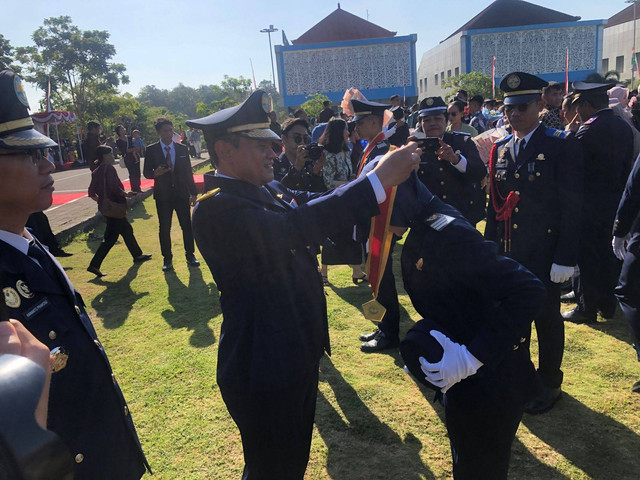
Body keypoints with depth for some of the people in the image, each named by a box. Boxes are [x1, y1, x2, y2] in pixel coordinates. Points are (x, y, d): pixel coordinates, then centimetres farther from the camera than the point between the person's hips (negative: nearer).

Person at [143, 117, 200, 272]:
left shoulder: (182, 149, 5)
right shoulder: (151, 150, 0)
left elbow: (188, 172, 8)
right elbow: (146, 172, 2)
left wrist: (193, 193, 7)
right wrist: (155, 173, -21)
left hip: (182, 194, 1)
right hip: (162, 196, -1)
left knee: (187, 226, 4)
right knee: (164, 228, 5)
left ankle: (190, 255, 19)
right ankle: (167, 259, 18)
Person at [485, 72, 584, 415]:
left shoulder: (561, 146, -8)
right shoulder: (500, 149, 8)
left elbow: (572, 206, -11)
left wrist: (566, 258, -15)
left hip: (543, 255, -4)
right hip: (506, 253, 5)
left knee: (546, 319, 10)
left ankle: (549, 384, 30)